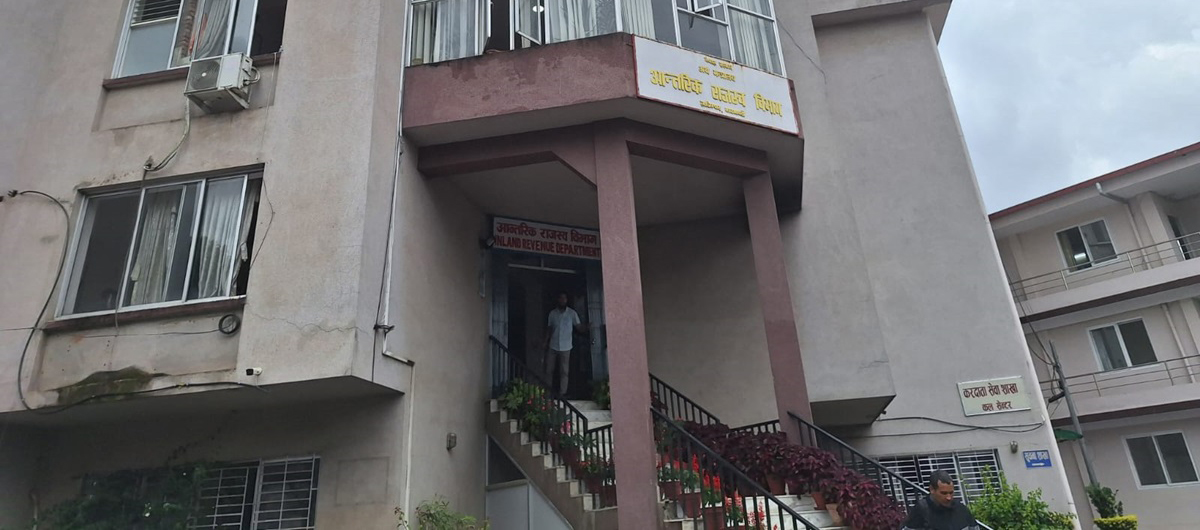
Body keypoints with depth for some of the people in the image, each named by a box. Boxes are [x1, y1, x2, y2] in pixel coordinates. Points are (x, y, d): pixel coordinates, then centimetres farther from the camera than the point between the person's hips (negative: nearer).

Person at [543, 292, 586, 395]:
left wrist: (587, 328, -25)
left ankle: (562, 393, 6)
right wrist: (545, 342, 7)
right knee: (549, 370, 6)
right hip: (552, 346, 2)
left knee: (564, 371, 1)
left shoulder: (572, 313, -2)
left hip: (565, 347, -2)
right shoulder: (552, 313, 5)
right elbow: (549, 329, 12)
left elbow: (579, 327, -5)